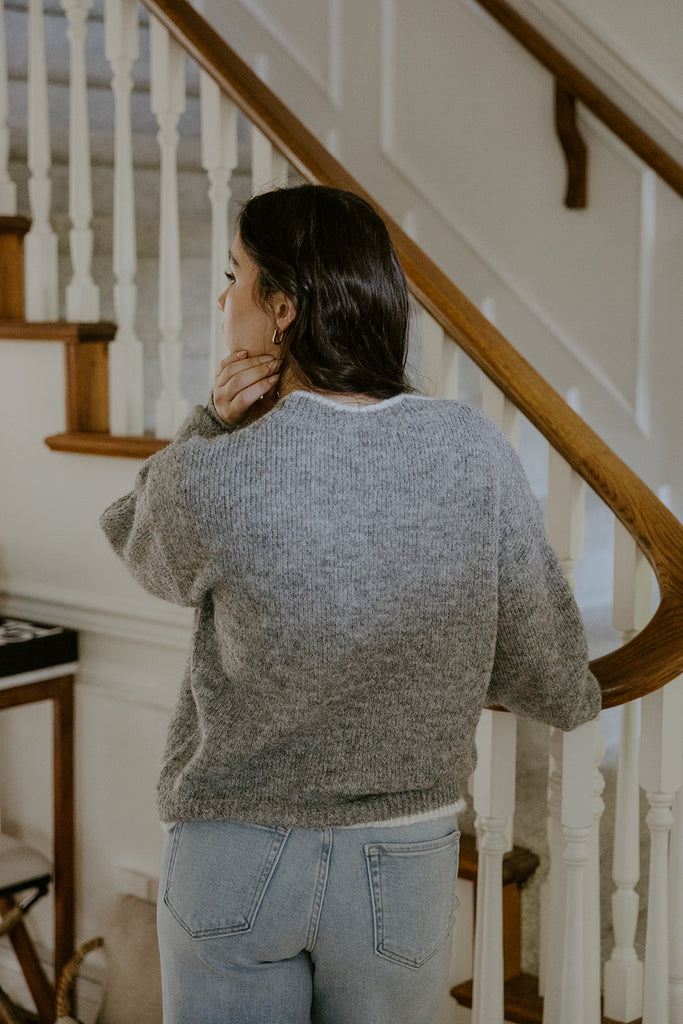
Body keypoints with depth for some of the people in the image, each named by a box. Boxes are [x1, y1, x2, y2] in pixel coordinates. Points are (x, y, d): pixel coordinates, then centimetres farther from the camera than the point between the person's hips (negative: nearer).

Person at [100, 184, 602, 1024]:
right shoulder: (474, 452, -14)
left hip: (235, 855, -2)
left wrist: (211, 429, -10)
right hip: (402, 860, 2)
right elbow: (552, 683, -5)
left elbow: (133, 539, 5)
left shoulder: (212, 478, -21)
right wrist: (570, 693, 18)